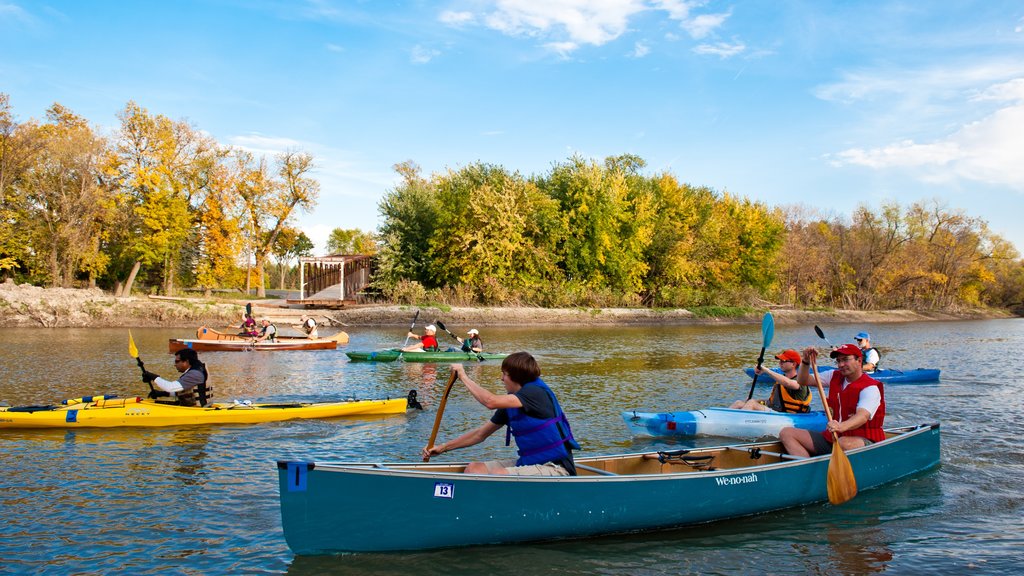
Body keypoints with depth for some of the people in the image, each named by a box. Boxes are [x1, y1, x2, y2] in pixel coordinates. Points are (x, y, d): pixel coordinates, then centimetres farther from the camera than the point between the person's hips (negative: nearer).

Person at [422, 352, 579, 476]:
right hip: (527, 462, 9)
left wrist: (464, 377, -14)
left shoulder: (536, 393, -16)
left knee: (497, 475, -27)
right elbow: (481, 434, 15)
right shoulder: (512, 401, 10)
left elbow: (491, 402, -27)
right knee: (473, 468, -3)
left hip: (555, 468, -9)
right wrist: (442, 448, 12)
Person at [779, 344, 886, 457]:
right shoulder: (835, 377, 12)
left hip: (862, 440, -7)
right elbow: (802, 381, 16)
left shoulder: (870, 388, -10)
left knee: (844, 443, -44)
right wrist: (806, 361, -4)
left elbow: (863, 416, -28)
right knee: (786, 433, -9)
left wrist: (842, 426, -49)